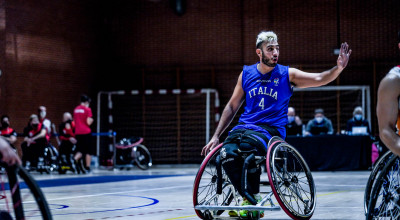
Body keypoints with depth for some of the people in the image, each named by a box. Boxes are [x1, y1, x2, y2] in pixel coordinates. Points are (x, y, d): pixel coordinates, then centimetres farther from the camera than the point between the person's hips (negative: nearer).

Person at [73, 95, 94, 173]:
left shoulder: (76, 109, 10)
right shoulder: (87, 109, -7)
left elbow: (74, 121, 13)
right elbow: (88, 122, -12)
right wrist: (91, 120, 9)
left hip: (77, 132, 5)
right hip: (86, 132, -5)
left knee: (80, 150, 9)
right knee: (89, 151, 6)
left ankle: (75, 159, -20)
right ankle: (87, 167, 4)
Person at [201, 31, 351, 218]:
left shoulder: (287, 74, 5)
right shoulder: (246, 74, 12)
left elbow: (320, 79, -6)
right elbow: (232, 106, 17)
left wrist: (338, 68, -26)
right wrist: (216, 136, 12)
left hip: (272, 129, -3)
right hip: (245, 126, 3)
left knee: (248, 143, -36)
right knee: (227, 154, -29)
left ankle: (253, 199, -16)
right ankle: (251, 199, -9)